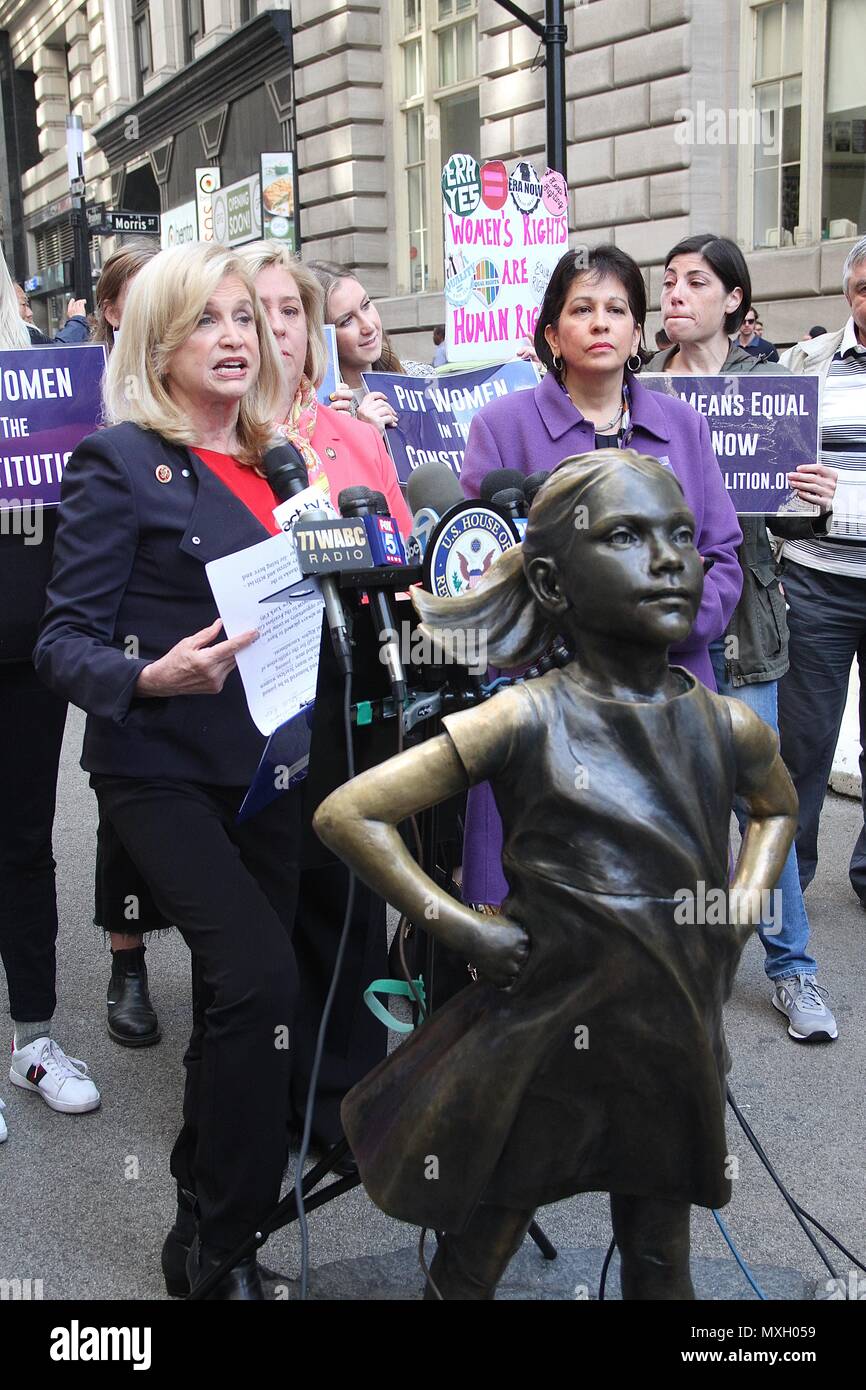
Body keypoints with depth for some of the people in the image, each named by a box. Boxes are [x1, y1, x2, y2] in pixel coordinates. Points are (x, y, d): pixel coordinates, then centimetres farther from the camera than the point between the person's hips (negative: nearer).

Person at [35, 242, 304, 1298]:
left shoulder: (268, 464, 13)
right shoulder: (122, 460, -8)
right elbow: (66, 641, -11)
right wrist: (152, 677, -30)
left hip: (263, 766, 7)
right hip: (163, 772, -7)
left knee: (238, 992, 13)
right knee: (260, 976, -18)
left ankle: (205, 1201, 35)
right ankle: (218, 1247, 1)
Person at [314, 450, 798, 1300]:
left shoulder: (727, 728, -3)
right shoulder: (525, 722, -16)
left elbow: (777, 805, 22)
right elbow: (347, 815, -12)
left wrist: (745, 900, 5)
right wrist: (460, 927, -14)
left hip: (679, 1047, 4)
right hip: (540, 1044, -3)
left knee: (660, 1269, 24)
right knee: (472, 1266, 17)